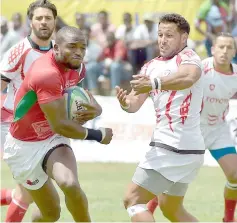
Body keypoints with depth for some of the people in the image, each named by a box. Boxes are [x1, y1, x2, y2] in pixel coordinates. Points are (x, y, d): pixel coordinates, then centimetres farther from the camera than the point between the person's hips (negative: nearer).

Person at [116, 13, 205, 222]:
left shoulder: (188, 57, -12)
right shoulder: (151, 66, 13)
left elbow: (189, 77, -37)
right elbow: (135, 103, 2)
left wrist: (155, 83, -51)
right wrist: (126, 102, -22)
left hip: (175, 148, -9)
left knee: (133, 200, -10)